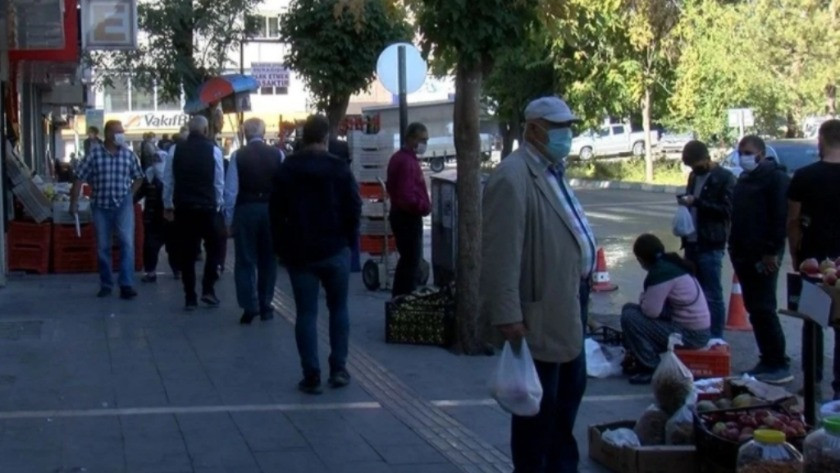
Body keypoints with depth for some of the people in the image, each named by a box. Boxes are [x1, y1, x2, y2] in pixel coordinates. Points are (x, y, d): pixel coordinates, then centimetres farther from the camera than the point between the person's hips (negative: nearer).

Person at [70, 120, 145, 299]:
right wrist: (74, 202, -2)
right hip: (101, 206, 0)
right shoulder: (94, 154, -4)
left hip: (123, 205, 0)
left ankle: (126, 285, -14)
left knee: (127, 243, -14)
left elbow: (138, 177, 15)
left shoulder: (129, 155, 1)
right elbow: (79, 178, -1)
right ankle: (106, 285, 20)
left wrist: (129, 194, 6)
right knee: (102, 247, 8)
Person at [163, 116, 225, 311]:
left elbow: (168, 181, 4)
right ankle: (208, 289, 4)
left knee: (186, 253, 6)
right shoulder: (213, 150, -4)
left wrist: (168, 206, 15)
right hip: (208, 207, -2)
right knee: (213, 247, 16)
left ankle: (190, 298, 8)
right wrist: (218, 205, 11)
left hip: (182, 208, 2)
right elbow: (219, 182, -1)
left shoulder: (175, 150, 0)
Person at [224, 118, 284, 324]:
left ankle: (249, 307, -2)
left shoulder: (238, 156, -6)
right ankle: (265, 306, 18)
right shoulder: (277, 155, -2)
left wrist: (229, 219, 1)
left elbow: (231, 191, -6)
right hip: (271, 210, 2)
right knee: (268, 260, 14)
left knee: (245, 261, 4)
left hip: (245, 211, -2)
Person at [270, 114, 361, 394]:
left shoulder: (286, 169, 0)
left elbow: (276, 213, 2)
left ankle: (311, 376, 0)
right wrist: (349, 240, 7)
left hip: (299, 252, 1)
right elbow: (354, 208, -5)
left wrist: (282, 247, 9)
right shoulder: (339, 169, -5)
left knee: (306, 313, 3)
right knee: (338, 309, 14)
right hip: (335, 250, -1)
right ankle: (338, 369, 11)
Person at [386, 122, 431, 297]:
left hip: (401, 214, 11)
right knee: (412, 262, -5)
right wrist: (425, 206, -15)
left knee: (406, 260, 18)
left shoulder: (399, 158, 13)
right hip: (409, 217, -11)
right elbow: (406, 196, -29)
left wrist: (422, 205, 14)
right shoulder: (407, 162, -21)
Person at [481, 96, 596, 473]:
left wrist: (581, 293, 15)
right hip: (540, 315, -10)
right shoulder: (513, 178, -19)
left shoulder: (553, 171, 13)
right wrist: (507, 315, -26)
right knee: (539, 404, 2)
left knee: (569, 392, 22)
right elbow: (501, 253, -23)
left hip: (568, 308, 10)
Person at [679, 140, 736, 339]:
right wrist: (685, 202, 4)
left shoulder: (724, 178, -8)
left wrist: (696, 202, -20)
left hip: (711, 246, -8)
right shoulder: (694, 176, 17)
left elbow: (728, 210, -15)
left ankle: (716, 338, 0)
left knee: (712, 294, -5)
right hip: (692, 242, 8)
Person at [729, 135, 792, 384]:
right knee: (755, 309, 10)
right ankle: (767, 361, 15)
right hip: (744, 255, 9)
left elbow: (781, 217, -17)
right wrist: (734, 247, 16)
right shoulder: (744, 179, 19)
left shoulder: (775, 178, -9)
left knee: (763, 309, -11)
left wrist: (772, 251, -21)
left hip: (763, 256, -9)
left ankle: (779, 365, -7)